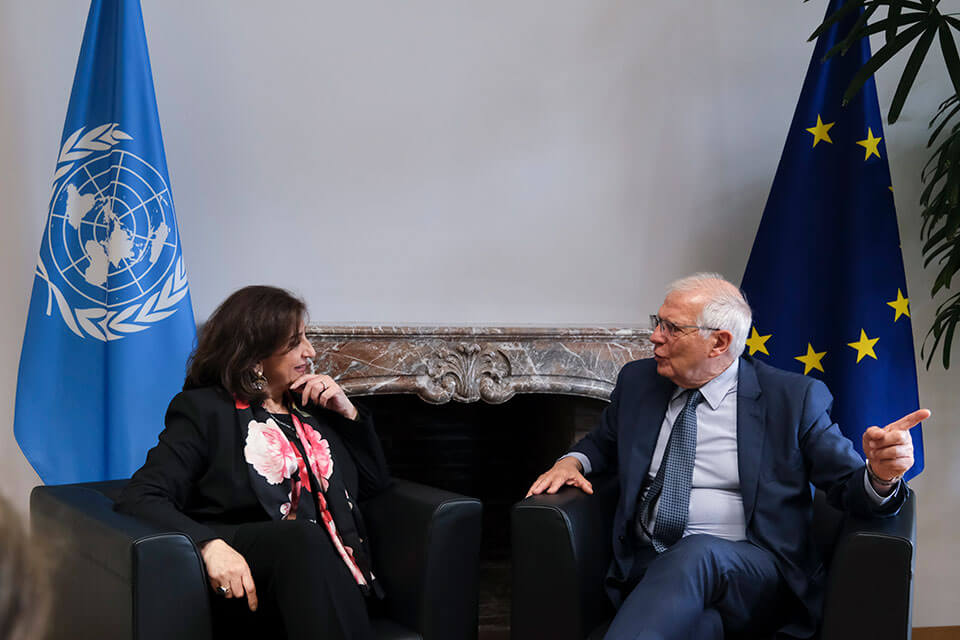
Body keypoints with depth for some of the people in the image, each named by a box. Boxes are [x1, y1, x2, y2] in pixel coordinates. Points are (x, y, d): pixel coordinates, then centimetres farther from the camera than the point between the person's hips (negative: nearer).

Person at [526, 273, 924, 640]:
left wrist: (880, 474, -21)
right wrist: (572, 462, 10)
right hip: (647, 570, 2)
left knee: (696, 553, -39)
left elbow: (848, 486, 3)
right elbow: (603, 443, 33)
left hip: (752, 574, -2)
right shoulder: (637, 380, 15)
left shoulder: (793, 398, 3)